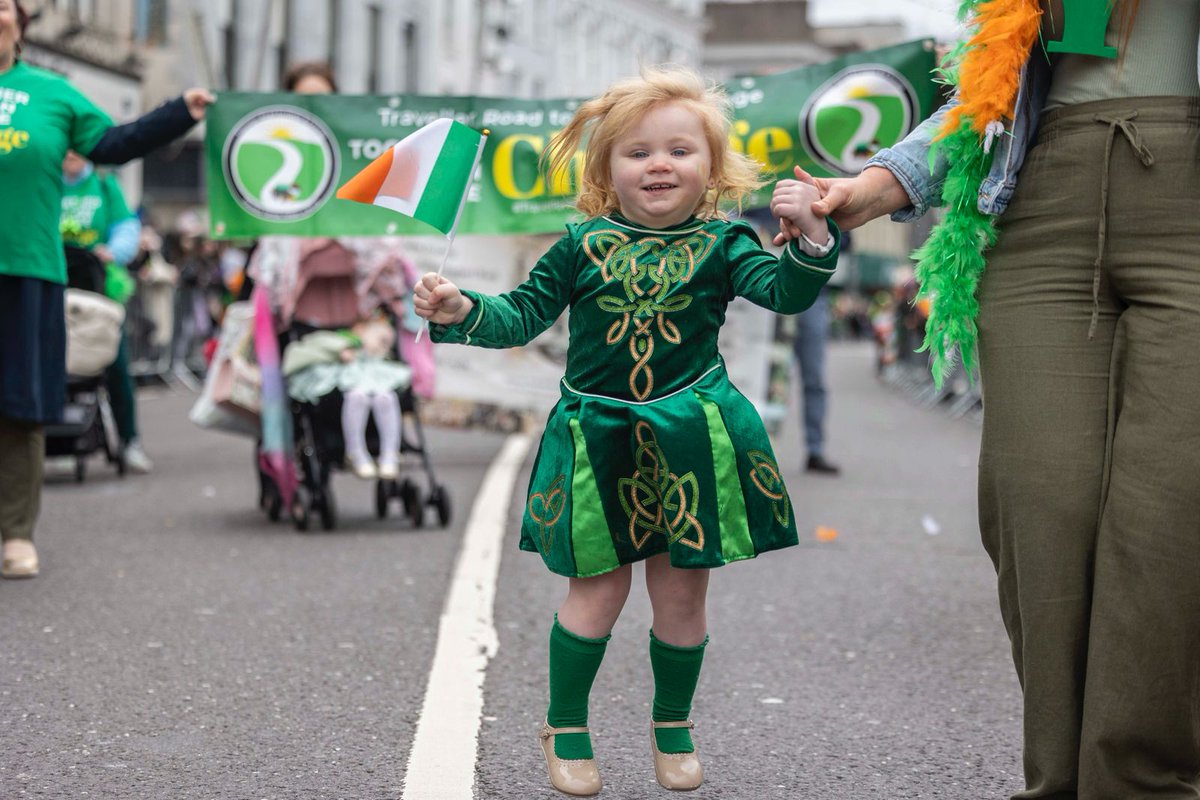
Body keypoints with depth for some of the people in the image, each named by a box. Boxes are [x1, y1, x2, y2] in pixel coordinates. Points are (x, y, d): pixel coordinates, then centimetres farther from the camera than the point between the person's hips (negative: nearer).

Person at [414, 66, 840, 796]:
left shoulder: (720, 244, 0)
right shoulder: (584, 246, 1)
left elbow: (786, 291, -12)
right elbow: (524, 314, 4)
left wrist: (809, 239, -30)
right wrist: (463, 312, -12)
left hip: (690, 436, 0)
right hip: (599, 439, 0)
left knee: (681, 596, 8)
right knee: (598, 589, 3)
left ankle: (673, 725, 30)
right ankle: (566, 727, 23)